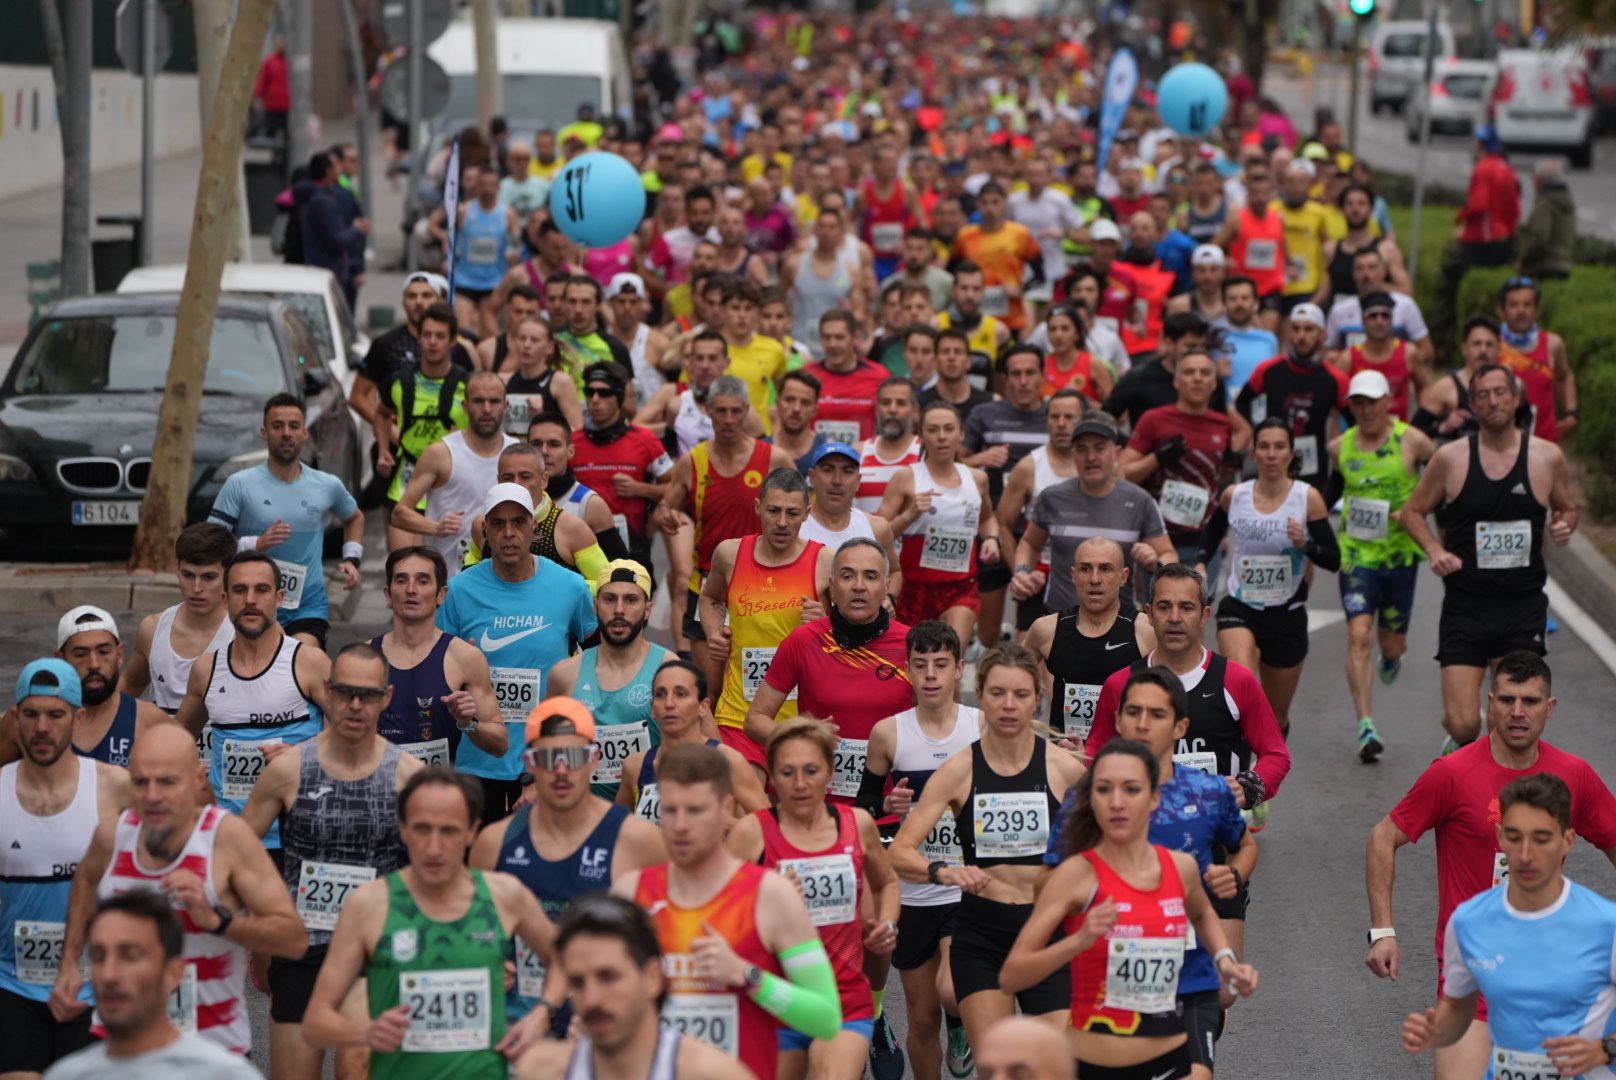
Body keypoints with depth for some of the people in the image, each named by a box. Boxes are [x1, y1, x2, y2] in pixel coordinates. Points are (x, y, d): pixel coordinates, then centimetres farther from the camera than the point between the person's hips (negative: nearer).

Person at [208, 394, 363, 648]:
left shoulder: (328, 486, 5)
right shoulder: (239, 485, -4)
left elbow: (354, 518, 27)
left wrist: (351, 559, 12)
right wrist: (256, 544, -22)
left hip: (310, 605, 0)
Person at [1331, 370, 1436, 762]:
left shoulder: (1411, 441, -5)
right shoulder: (1339, 447, 3)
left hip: (1400, 552, -1)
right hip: (1355, 552, 1)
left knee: (1393, 643, 10)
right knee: (1358, 635, -15)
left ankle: (1392, 657, 50)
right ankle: (1366, 726, -14)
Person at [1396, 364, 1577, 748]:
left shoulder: (1548, 457, 1)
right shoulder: (1450, 458, -1)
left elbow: (1568, 508, 19)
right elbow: (1412, 511, 11)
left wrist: (1564, 525, -4)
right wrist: (1434, 550, -6)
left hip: (1524, 605, 1)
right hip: (1465, 605, -1)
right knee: (1461, 723, -7)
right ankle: (1463, 745, 30)